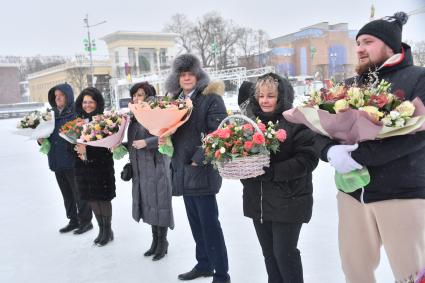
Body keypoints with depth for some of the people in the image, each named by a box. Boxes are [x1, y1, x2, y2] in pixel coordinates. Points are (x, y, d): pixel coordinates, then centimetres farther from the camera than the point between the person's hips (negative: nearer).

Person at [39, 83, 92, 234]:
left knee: (79, 193, 3)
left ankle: (85, 221, 17)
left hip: (73, 161, -7)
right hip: (57, 161, 7)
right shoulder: (53, 114, 12)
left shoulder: (76, 113, -9)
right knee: (67, 194, 16)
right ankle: (73, 220, 30)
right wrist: (41, 140, -1)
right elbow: (48, 135, 19)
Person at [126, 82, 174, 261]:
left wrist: (146, 142, -24)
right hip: (140, 168, 7)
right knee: (148, 204, 13)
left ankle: (163, 243, 14)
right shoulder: (135, 117, 13)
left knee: (159, 203, 0)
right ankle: (155, 240, 25)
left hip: (156, 165, -7)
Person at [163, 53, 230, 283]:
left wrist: (199, 159, -18)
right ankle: (204, 264, 32)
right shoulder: (175, 101, 15)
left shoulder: (211, 98, -8)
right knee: (195, 222, 17)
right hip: (182, 170, 7)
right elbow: (169, 130, 23)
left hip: (202, 170, -7)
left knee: (209, 224, -3)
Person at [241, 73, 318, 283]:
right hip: (258, 201, 6)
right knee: (269, 254, 16)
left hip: (288, 201, -6)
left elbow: (308, 159, -18)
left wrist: (271, 171, -25)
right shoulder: (253, 122, 9)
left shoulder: (297, 122, -10)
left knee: (285, 253, 2)